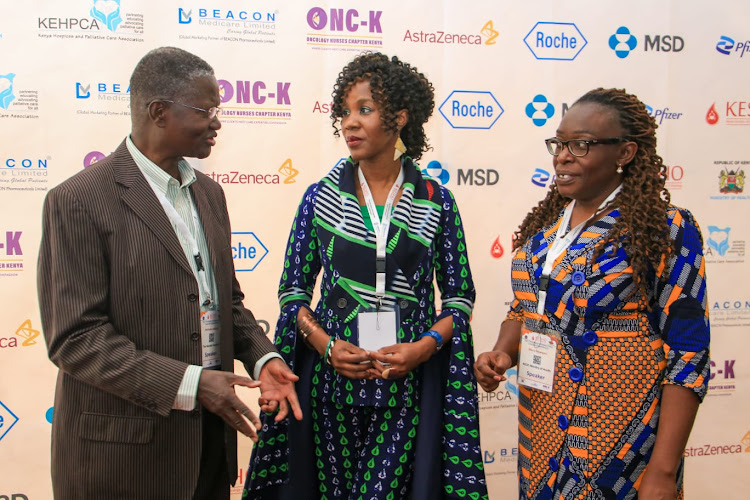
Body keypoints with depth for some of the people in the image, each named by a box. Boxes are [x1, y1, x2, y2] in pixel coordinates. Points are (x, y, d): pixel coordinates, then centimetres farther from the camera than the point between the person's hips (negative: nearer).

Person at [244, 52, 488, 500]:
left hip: (411, 381, -1)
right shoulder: (321, 197, 1)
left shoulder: (436, 202, -1)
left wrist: (425, 346, -13)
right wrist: (325, 345, -11)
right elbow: (294, 288, 4)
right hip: (331, 379, 1)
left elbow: (460, 295, 3)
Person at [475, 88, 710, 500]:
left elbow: (686, 357, -14)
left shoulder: (666, 229, -12)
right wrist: (503, 353, -4)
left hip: (620, 436, -5)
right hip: (540, 425, 6)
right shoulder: (545, 222, 5)